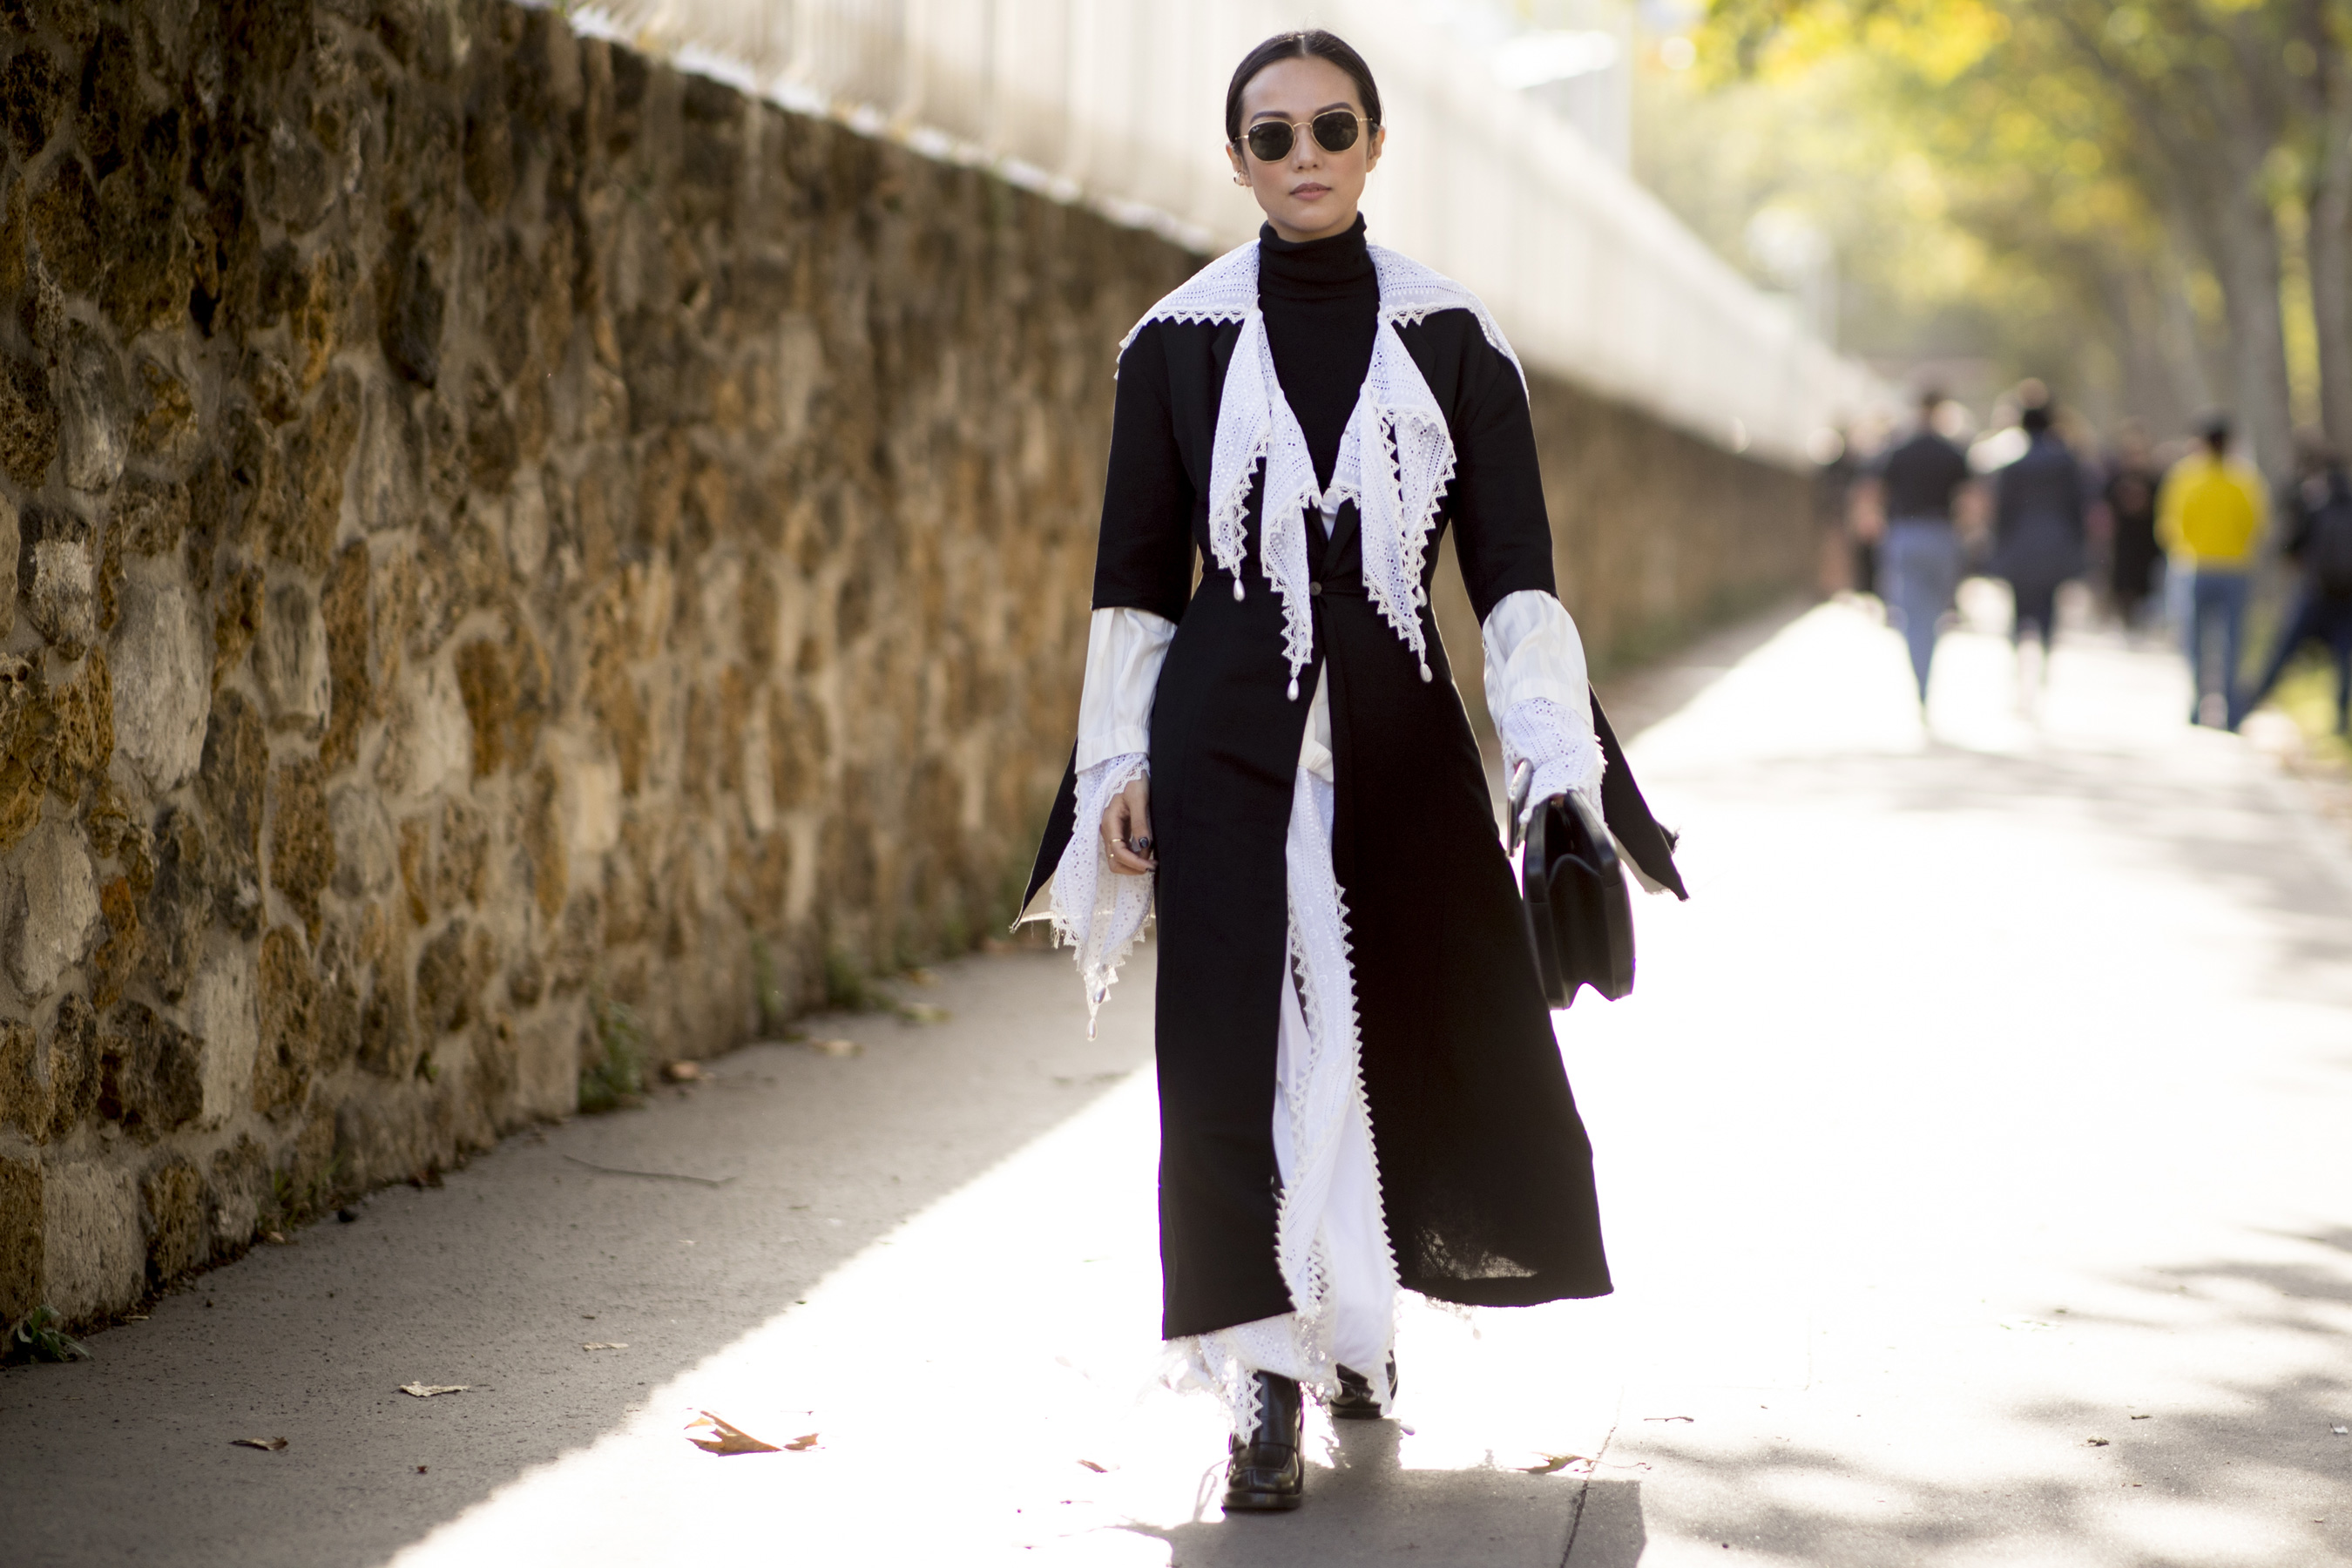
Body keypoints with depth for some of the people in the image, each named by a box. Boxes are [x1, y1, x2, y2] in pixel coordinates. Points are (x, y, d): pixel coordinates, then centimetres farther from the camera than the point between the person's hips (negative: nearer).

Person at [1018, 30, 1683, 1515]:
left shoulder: (1451, 336, 2)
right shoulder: (1180, 338, 1)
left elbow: (1511, 561, 0)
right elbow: (1137, 571, 5)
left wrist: (1560, 761, -8)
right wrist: (1120, 767, 1)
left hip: (1399, 736, 1)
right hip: (1230, 738, -1)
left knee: (1416, 1030, 6)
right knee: (1241, 1053, -6)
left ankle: (1359, 1312, 33)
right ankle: (1270, 1392, 0)